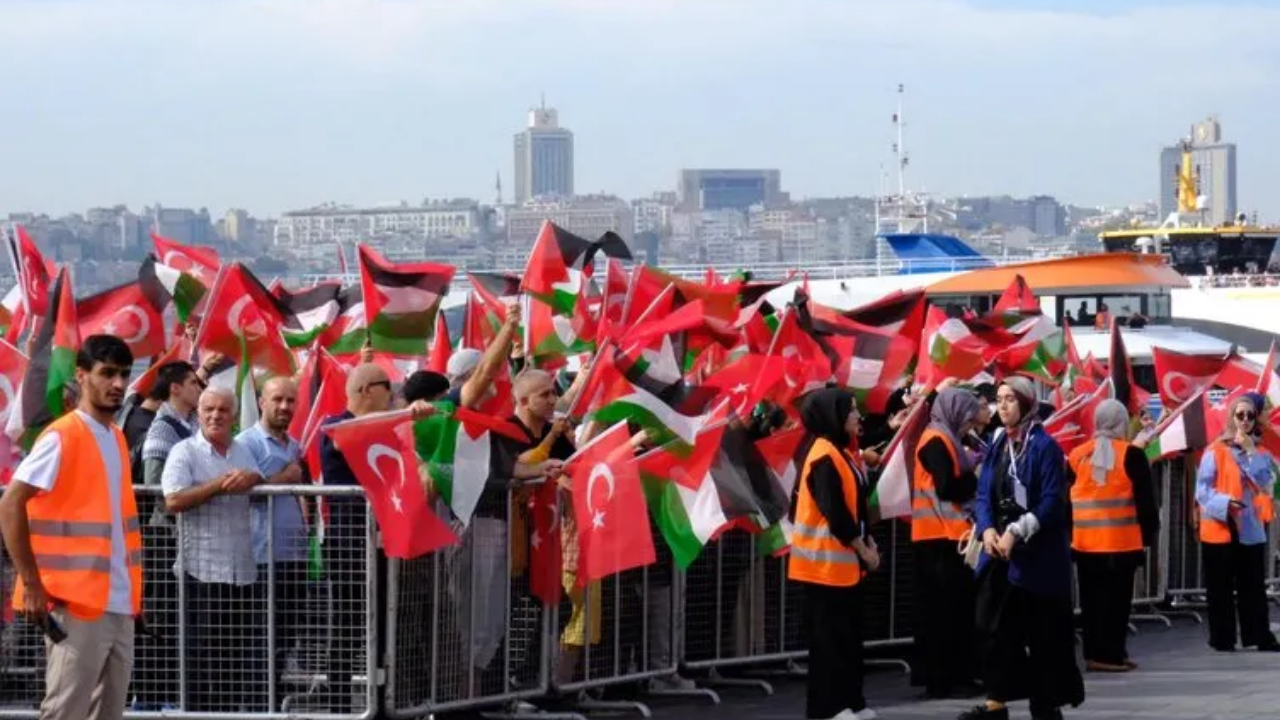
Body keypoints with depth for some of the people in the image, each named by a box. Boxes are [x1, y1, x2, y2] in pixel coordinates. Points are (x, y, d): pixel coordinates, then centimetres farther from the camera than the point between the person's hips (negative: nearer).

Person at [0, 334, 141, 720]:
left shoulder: (118, 439, 15)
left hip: (119, 604, 8)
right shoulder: (61, 437, -10)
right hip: (75, 603, -8)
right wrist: (32, 584, -18)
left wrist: (133, 591, 17)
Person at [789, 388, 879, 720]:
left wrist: (866, 543, 5)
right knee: (829, 636, -5)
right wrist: (863, 549, -12)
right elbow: (835, 512, -21)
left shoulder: (842, 452, 14)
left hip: (845, 560, 10)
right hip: (826, 561, -10)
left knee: (848, 634, 12)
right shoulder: (825, 456, -18)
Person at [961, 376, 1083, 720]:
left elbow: (1052, 501, -13)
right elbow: (983, 494, 9)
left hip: (1037, 553, -6)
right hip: (998, 550, 6)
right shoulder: (996, 445, 11)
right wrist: (987, 529, -9)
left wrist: (1016, 533, -20)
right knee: (992, 624, 4)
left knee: (1043, 631, 1)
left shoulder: (1044, 446, -8)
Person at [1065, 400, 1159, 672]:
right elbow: (1145, 499, -5)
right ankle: (1110, 654, -1)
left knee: (1092, 599, 11)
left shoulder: (1077, 455, 5)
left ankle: (1094, 652, 14)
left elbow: (1066, 498, 11)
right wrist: (1149, 534, 4)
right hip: (1122, 542, -4)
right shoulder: (1131, 455, -7)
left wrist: (1069, 532, 20)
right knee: (1115, 599, 0)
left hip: (1085, 542, 4)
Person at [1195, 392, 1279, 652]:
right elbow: (1202, 490, -7)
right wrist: (1224, 503, -24)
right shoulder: (1215, 451, -5)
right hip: (1220, 529, -4)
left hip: (1251, 529, 4)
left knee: (1253, 587, 7)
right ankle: (1222, 639, 7)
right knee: (1221, 590, 1)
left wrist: (1251, 453, -10)